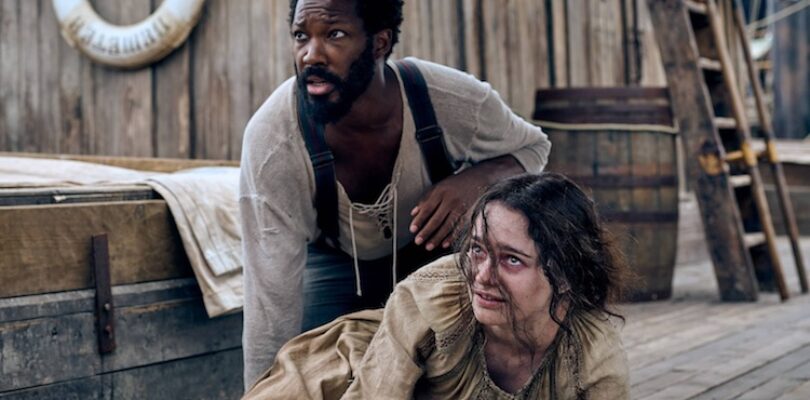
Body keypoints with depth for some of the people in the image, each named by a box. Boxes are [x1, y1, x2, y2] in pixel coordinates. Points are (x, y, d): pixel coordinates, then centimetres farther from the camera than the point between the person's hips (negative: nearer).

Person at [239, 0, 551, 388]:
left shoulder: (456, 101, -32)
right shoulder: (270, 139, -35)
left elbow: (531, 146, -10)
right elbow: (272, 302, -32)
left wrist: (476, 179, -33)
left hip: (435, 245, 1)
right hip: (335, 261, 0)